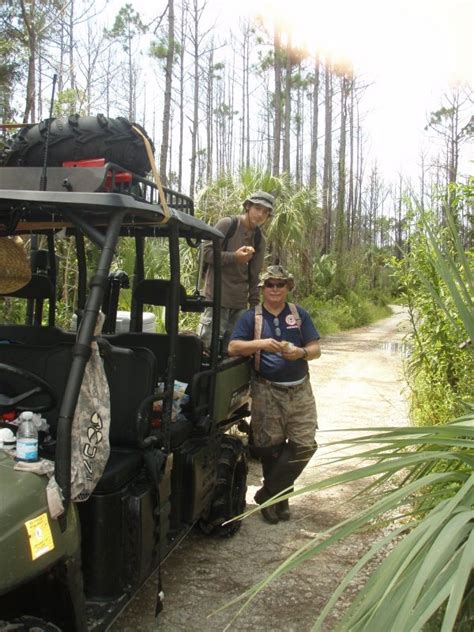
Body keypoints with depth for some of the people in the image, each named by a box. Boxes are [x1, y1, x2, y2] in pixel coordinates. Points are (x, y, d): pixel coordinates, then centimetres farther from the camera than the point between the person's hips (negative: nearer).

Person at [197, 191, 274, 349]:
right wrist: (234, 257, -17)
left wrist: (254, 304, 9)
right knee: (209, 345, -7)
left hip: (240, 303, 5)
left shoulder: (260, 240, 11)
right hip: (217, 299, -5)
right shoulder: (227, 224, -4)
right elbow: (207, 252, -6)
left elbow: (254, 276, 13)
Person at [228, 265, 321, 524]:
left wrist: (300, 352, -17)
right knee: (271, 448, 4)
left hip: (300, 390, 2)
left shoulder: (300, 315, 9)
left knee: (305, 445, -5)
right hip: (267, 392, -2)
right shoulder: (251, 317, 3)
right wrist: (260, 343, -24)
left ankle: (268, 493, 10)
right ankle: (279, 499, 25)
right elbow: (233, 347, -8)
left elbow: (316, 349, 5)